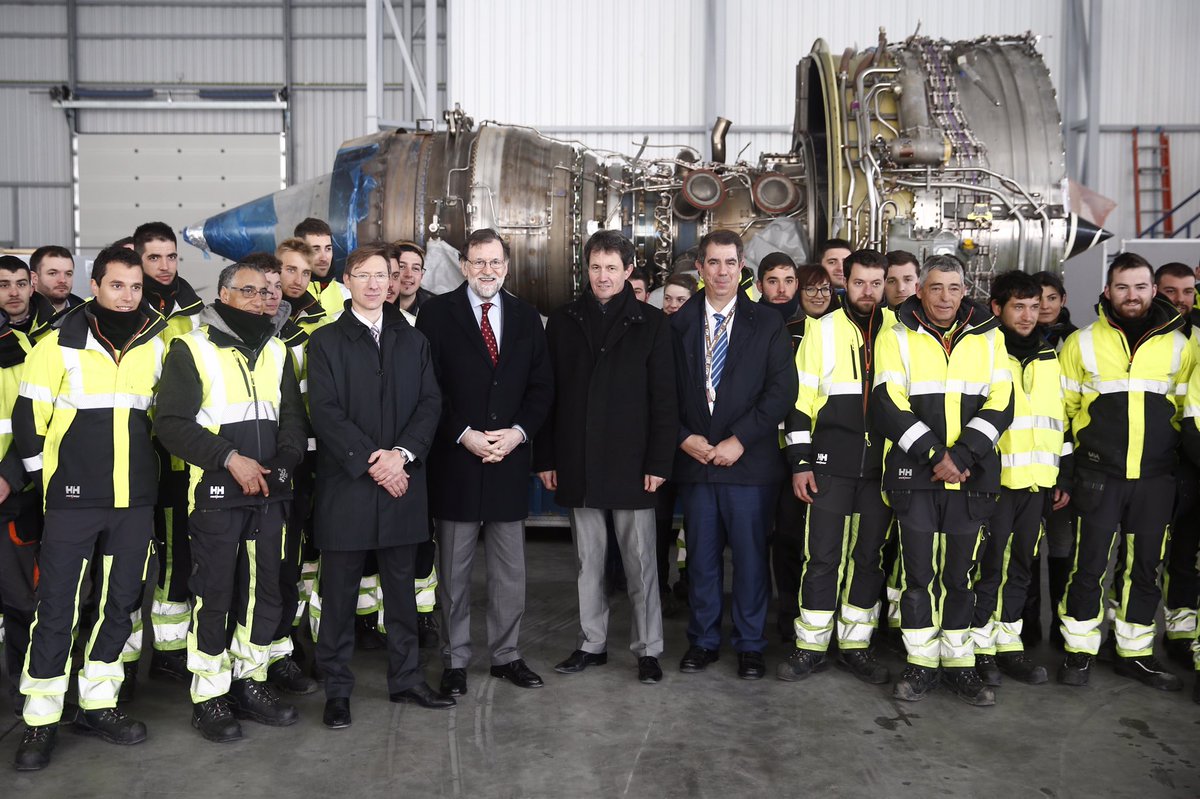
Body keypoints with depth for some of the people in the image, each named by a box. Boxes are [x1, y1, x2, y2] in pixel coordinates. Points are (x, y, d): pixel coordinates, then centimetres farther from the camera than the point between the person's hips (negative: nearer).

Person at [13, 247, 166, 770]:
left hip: (135, 500, 4)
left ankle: (98, 705, 24)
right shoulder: (61, 343, -4)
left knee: (119, 603, 10)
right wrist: (44, 475, 2)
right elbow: (29, 416, 0)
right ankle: (41, 720, 13)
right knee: (56, 607, 1)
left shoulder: (157, 342, 5)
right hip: (73, 498, -3)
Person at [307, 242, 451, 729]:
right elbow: (325, 412, -7)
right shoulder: (326, 342, 2)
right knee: (339, 592, 5)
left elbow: (430, 403, 4)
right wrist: (370, 462, -14)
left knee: (402, 587, 11)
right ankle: (337, 690, 16)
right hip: (345, 484, -3)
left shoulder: (413, 342, 13)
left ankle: (406, 678, 24)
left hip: (401, 481, 3)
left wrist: (401, 454, -12)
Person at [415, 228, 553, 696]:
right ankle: (455, 661, 20)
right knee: (453, 571, 7)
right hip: (455, 460, -3)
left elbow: (542, 385, 7)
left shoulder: (525, 317, 9)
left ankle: (507, 655, 23)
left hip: (510, 459, 3)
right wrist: (464, 435, -14)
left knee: (510, 570, 10)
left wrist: (519, 431, -8)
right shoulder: (437, 313, -1)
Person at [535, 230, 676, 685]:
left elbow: (663, 399, -3)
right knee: (588, 563, 12)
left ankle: (648, 649, 16)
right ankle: (592, 644, 24)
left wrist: (659, 462, -8)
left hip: (631, 464, -2)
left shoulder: (651, 323, 1)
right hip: (578, 466, 3)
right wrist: (545, 458, 2)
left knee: (640, 562, 4)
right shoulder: (563, 322, 7)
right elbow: (548, 394, 7)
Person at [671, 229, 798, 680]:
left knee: (750, 556, 5)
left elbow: (782, 390, -6)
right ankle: (703, 641, 25)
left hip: (749, 462, -2)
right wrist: (684, 437, -8)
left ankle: (750, 645, 20)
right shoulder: (678, 325, 7)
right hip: (694, 458, 2)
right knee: (701, 556, 10)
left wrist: (739, 440, -13)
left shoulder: (768, 325, 2)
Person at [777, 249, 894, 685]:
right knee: (822, 555, 0)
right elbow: (801, 399, 1)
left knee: (869, 555, 9)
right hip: (830, 465, -2)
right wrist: (800, 462, -4)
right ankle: (811, 647, 12)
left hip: (882, 466, 2)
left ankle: (855, 645, 21)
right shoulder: (823, 330, 2)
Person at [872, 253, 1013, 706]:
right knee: (919, 571, 3)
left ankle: (959, 664, 19)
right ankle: (921, 664, 14)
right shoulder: (897, 337, 3)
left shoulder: (988, 337, 9)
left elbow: (1000, 404, 1)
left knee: (961, 573, 8)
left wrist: (962, 456, -11)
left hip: (971, 477, 2)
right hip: (915, 475, -2)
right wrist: (934, 455, -13)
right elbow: (889, 405, -6)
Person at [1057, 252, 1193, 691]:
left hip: (1156, 478, 2)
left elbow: (1186, 410, 13)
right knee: (1089, 565, 0)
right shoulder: (1082, 343, 0)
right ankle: (1079, 651, 14)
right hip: (1099, 476, -2)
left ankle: (1135, 652, 24)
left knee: (1145, 567, 10)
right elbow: (1061, 409, 3)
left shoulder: (1180, 345, 6)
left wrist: (1178, 461, 10)